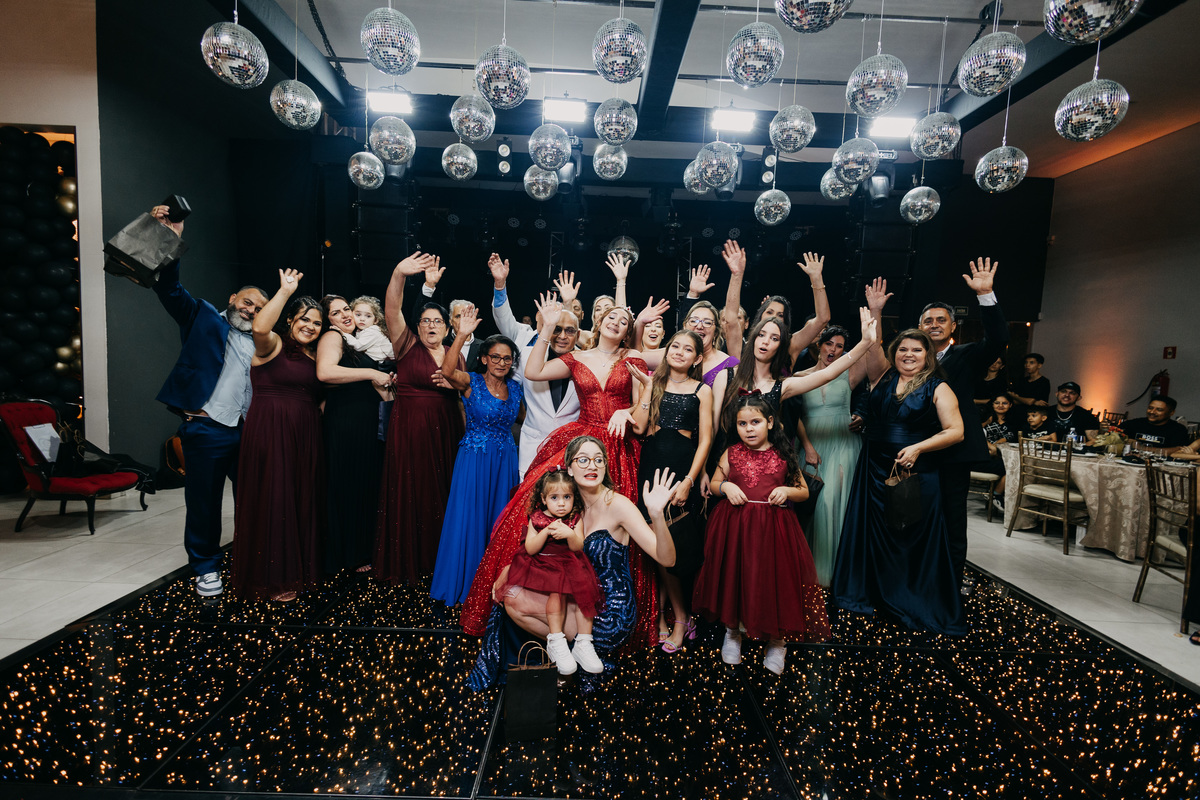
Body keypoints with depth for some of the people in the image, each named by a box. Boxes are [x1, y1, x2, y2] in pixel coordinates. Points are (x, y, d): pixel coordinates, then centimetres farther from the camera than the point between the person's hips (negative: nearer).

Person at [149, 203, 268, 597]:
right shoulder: (203, 318, 7)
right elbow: (171, 289, -5)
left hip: (248, 431, 3)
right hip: (206, 429, -3)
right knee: (203, 503, 5)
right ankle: (206, 567, 22)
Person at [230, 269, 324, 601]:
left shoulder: (314, 357, 16)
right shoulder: (273, 346, -4)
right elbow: (260, 327, -28)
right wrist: (286, 290, -25)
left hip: (304, 436, 7)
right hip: (270, 433, -7)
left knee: (302, 498, 12)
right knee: (272, 499, -1)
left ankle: (300, 567, 26)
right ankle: (272, 578, 12)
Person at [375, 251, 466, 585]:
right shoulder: (407, 345, 0)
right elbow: (391, 311, -16)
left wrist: (466, 438, -3)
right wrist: (399, 275, -30)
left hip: (445, 432, 3)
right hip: (408, 430, -3)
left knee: (439, 493, 9)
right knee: (408, 493, 2)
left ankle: (436, 557, 25)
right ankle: (405, 563, 17)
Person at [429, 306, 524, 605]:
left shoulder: (515, 388, 5)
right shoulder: (471, 382, -8)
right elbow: (447, 371, -29)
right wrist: (462, 336, -39)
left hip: (505, 460, 4)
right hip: (474, 458, -4)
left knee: (499, 521, 12)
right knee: (468, 520, 2)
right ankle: (463, 585, 19)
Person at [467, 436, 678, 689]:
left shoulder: (617, 504, -18)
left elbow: (666, 559, -26)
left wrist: (657, 514, -44)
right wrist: (510, 568, 0)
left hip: (611, 615, -7)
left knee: (516, 600, -10)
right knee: (511, 595, 0)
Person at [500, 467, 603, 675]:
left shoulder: (575, 519, 3)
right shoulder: (536, 518, 0)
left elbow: (578, 548, -5)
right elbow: (530, 549, -8)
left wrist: (570, 535, -26)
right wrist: (546, 531, -22)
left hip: (569, 564, 2)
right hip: (543, 565, -2)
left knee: (584, 590, -23)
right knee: (557, 591, -29)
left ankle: (583, 644, -16)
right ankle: (556, 642, -18)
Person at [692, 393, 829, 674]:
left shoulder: (783, 456, 2)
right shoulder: (731, 454, 4)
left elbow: (804, 491, 9)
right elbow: (713, 484, 13)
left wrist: (787, 491, -11)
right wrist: (725, 486, -8)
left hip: (773, 529, -1)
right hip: (734, 527, 1)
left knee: (774, 579, 2)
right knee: (735, 576, 8)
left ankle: (777, 640, 25)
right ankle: (733, 631, 32)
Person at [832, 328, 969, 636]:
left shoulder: (938, 388, 0)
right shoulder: (883, 376, 8)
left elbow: (955, 431, -5)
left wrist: (918, 448, -17)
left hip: (917, 473, -3)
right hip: (875, 470, 3)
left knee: (915, 537, 3)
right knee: (873, 532, 10)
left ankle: (917, 604, 19)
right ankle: (868, 592, 27)